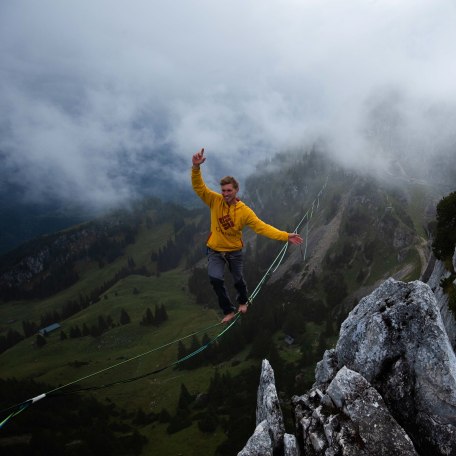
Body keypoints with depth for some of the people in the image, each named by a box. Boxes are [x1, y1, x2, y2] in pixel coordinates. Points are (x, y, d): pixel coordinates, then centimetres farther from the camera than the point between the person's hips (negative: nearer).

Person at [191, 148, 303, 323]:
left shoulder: (244, 211, -16)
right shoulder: (215, 201, -13)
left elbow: (262, 227, -18)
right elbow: (199, 187, -22)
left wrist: (285, 236, -27)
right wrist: (196, 167, -41)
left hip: (234, 251, 0)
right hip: (215, 251, 0)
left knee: (238, 280, 15)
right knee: (215, 279, -19)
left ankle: (243, 301, 50)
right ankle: (228, 310, 3)